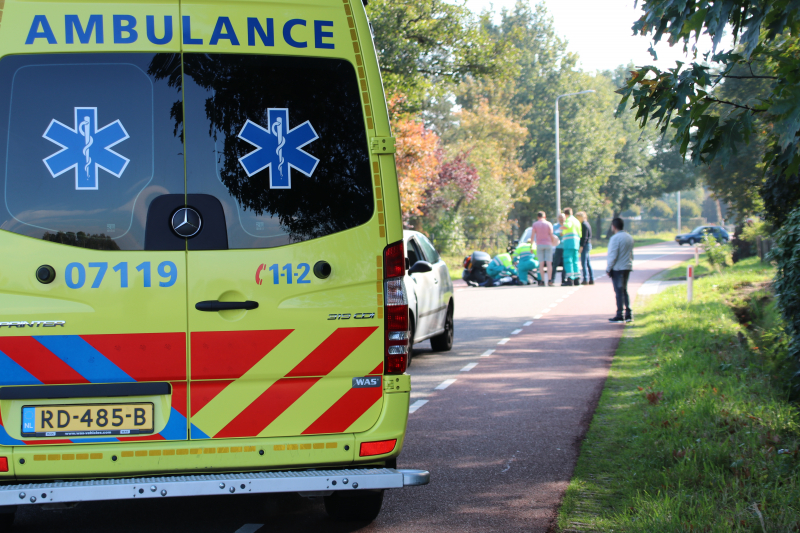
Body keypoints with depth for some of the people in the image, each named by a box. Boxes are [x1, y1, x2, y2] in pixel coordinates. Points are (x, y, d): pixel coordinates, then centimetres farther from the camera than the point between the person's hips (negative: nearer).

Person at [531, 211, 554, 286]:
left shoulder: (535, 224, 2)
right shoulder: (549, 224, 2)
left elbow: (532, 236, -3)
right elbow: (551, 235, -2)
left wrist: (531, 246, 1)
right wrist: (553, 244, 8)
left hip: (539, 245, 0)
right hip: (548, 245, 0)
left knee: (541, 264, 1)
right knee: (549, 263, -2)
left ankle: (542, 281, -4)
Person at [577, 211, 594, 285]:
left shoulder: (584, 224, -12)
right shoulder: (587, 224, 17)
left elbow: (584, 237, -18)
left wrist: (581, 246, -19)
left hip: (585, 245, -10)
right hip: (589, 244, 10)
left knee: (584, 263, -9)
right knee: (588, 263, 12)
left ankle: (585, 279, -12)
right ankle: (591, 279, 13)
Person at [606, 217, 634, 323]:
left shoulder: (615, 238, -15)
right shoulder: (629, 238, 10)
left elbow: (613, 256, -17)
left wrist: (608, 269, -10)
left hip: (617, 268, -7)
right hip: (627, 267, 8)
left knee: (619, 291, -3)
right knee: (624, 290, 15)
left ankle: (619, 316, -2)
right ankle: (628, 315, 12)